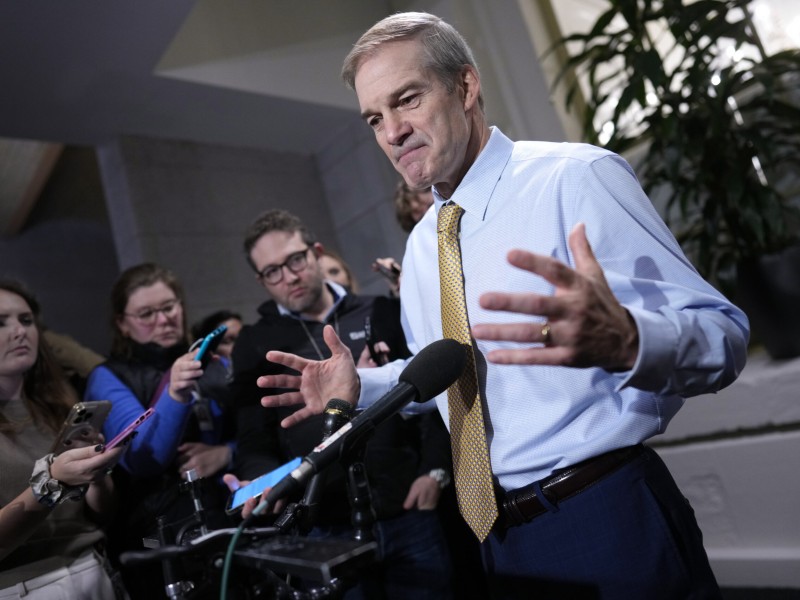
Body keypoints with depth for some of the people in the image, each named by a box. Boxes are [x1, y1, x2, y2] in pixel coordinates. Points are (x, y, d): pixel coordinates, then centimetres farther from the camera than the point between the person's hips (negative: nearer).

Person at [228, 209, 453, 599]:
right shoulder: (254, 345, 5)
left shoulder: (379, 314, 7)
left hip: (410, 512, 1)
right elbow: (253, 444, 3)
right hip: (329, 529, -1)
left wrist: (435, 468, -2)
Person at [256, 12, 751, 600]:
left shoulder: (576, 178, -13)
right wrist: (360, 387, 5)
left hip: (606, 520, -6)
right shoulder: (421, 242, 9)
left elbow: (725, 334, -18)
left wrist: (624, 340, -38)